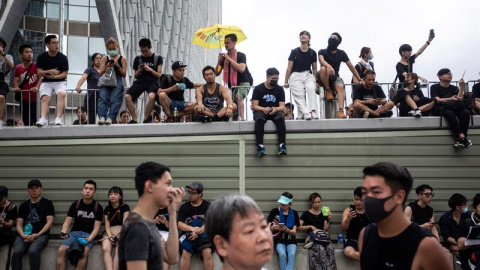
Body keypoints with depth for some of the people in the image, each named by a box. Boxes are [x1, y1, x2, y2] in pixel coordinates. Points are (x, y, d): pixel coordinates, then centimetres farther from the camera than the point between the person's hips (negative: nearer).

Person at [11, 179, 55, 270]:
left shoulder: (47, 203, 9)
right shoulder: (23, 205, 20)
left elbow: (49, 222, 0)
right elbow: (19, 224, 13)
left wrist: (37, 235, -13)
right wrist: (23, 235, -9)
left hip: (41, 234, -3)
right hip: (24, 235, 3)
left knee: (33, 251, -35)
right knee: (16, 252, -29)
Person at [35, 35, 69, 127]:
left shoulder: (63, 58, -1)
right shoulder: (41, 57, 3)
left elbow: (64, 74, -4)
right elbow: (39, 72, 0)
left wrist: (53, 76, -16)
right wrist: (50, 71, -15)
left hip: (60, 81, -1)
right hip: (46, 82, 1)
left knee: (62, 94, -32)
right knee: (45, 98, -24)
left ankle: (58, 119, -40)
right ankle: (43, 119, -43)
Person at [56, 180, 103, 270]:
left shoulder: (98, 207, 0)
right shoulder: (75, 204, 6)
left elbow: (96, 227, -3)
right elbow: (67, 222, 5)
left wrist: (89, 239, -22)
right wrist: (64, 232, -17)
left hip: (89, 234, -2)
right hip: (74, 232, 2)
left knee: (84, 252, -35)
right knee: (61, 251, -27)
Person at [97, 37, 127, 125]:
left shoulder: (122, 59, 12)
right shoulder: (104, 58, 16)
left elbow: (124, 75, 6)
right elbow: (100, 73, 9)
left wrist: (117, 66, -9)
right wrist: (107, 66, -8)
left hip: (117, 82, -1)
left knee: (115, 100, -20)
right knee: (103, 98, -21)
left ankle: (110, 118, -32)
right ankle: (101, 117, -33)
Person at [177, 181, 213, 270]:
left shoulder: (208, 206, 7)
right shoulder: (184, 207, 12)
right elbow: (180, 224, 3)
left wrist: (198, 232, -18)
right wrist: (192, 228, -17)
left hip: (204, 235, -1)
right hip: (188, 235, 1)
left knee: (207, 252, -29)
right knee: (185, 253, -28)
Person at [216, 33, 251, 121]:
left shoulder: (241, 55, -6)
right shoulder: (224, 57, 8)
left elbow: (241, 69, -24)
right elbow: (217, 73, 9)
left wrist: (229, 59, -18)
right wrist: (219, 61, -8)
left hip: (243, 83, -6)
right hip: (232, 85, 6)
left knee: (238, 96, -33)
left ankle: (243, 118, -37)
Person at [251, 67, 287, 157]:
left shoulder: (280, 89, 5)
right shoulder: (258, 88, 0)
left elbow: (282, 107, -1)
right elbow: (254, 106, -5)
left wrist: (276, 109, -25)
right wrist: (263, 109, -25)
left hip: (275, 111, 1)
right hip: (261, 111, -1)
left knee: (280, 118, -34)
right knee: (259, 119, -36)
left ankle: (282, 145, -42)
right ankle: (260, 146, -46)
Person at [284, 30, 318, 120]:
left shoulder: (312, 53, 4)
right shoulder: (295, 52, -1)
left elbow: (314, 68, 13)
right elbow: (289, 68, 3)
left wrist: (315, 80, 14)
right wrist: (286, 82, 5)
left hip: (308, 74, 1)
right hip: (296, 75, -1)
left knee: (311, 89, -29)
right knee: (299, 95, -21)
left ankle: (313, 111, -37)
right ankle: (305, 113, -36)